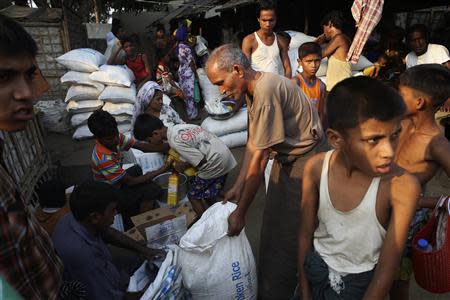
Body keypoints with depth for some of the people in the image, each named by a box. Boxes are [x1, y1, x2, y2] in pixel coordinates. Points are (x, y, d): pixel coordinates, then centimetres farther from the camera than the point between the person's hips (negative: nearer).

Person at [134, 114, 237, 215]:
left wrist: (183, 166, -2)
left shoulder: (175, 141, -20)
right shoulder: (177, 127, 5)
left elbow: (201, 161, -19)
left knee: (193, 195, 10)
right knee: (209, 195, 24)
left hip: (215, 164, -8)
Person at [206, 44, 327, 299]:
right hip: (286, 159, 10)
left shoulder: (266, 91, -27)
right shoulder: (253, 89, 2)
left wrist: (240, 213, -18)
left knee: (285, 241, 1)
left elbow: (259, 160, -26)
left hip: (304, 163, -9)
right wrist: (238, 187, 5)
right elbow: (253, 143, 6)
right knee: (271, 232, 19)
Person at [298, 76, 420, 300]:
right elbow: (305, 234, -8)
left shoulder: (403, 186, -28)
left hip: (363, 281, -1)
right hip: (317, 269, 2)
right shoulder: (316, 169, -20)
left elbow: (387, 268, -19)